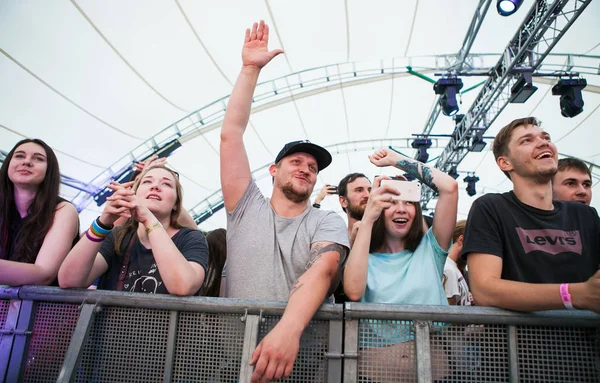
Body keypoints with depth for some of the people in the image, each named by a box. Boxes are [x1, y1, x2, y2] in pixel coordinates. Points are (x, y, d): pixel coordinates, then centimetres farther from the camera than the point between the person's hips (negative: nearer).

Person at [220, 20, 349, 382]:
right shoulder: (247, 208, 9)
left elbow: (322, 270, -14)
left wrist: (290, 328, -31)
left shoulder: (329, 222, 6)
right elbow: (231, 134, 4)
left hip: (300, 351, -1)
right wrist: (251, 69, 2)